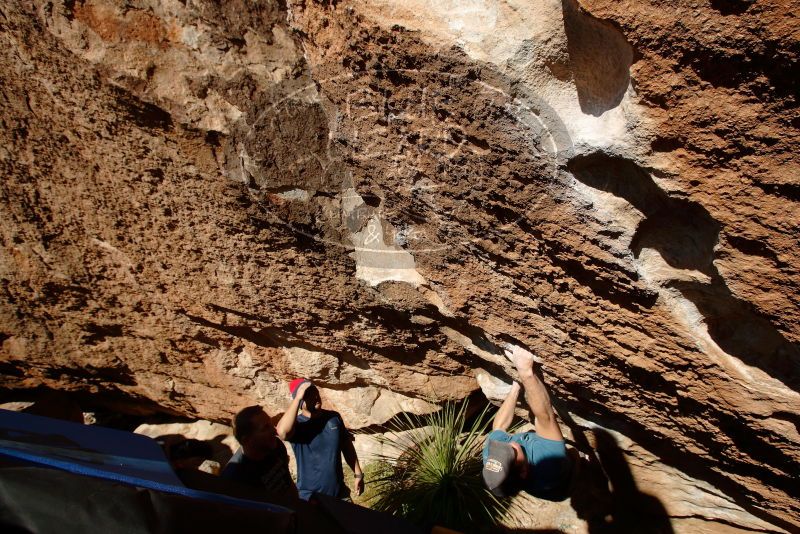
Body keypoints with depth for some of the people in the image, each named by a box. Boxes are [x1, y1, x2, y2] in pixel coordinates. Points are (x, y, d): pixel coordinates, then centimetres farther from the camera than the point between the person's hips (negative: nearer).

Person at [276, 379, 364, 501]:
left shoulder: (334, 417, -2)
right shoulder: (296, 424, -15)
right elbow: (282, 432, -39)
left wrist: (357, 474, 6)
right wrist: (297, 398, -34)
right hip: (310, 496, -4)